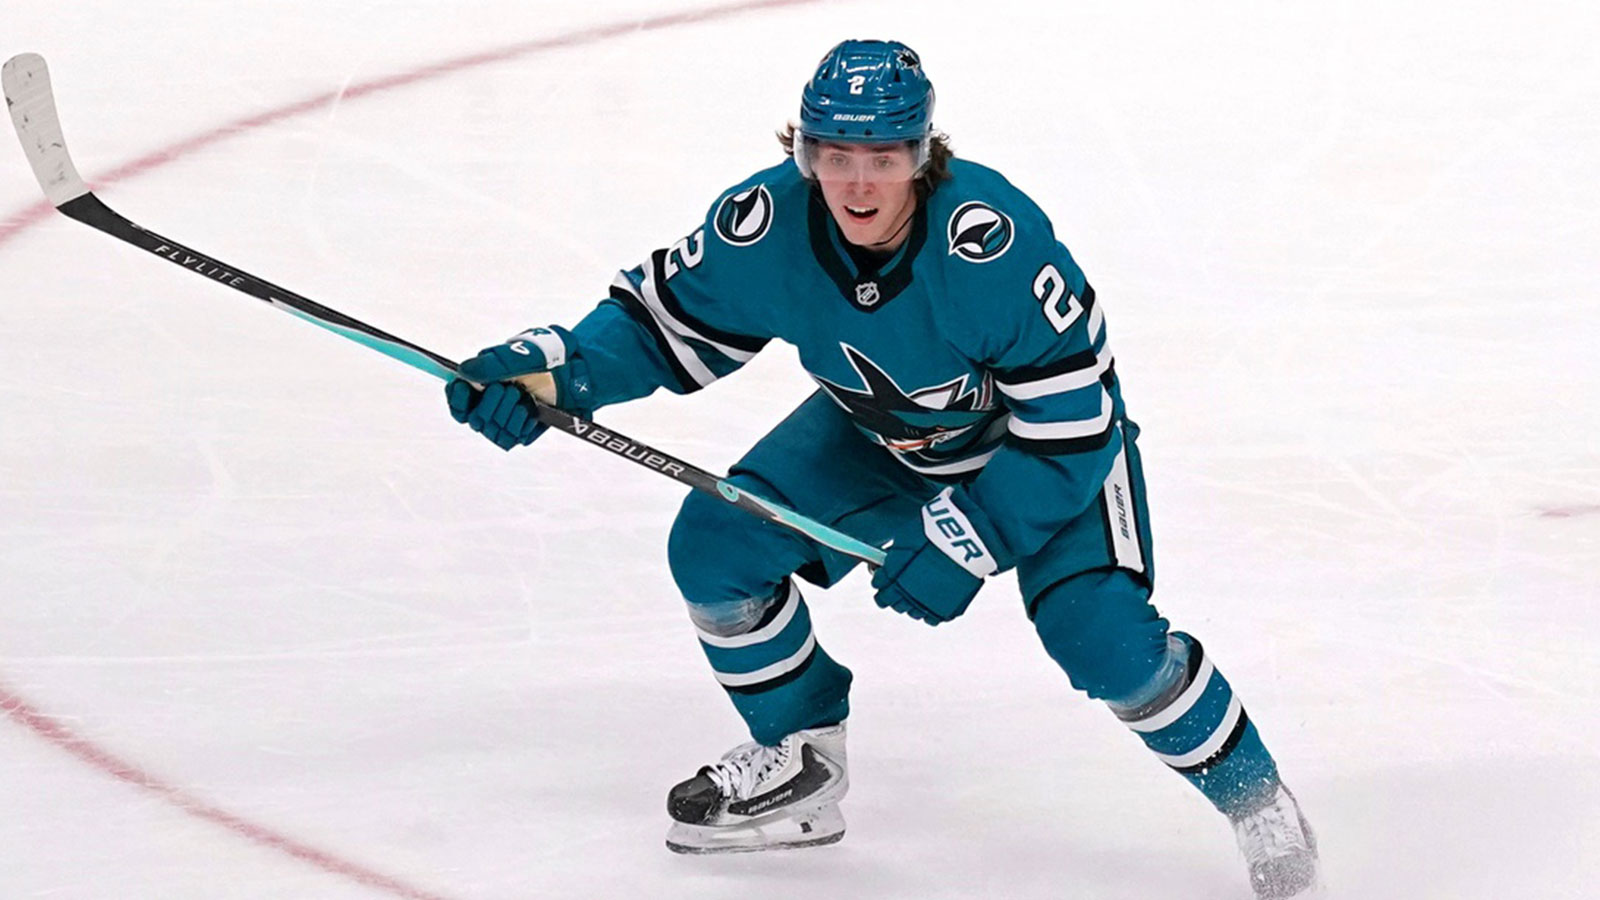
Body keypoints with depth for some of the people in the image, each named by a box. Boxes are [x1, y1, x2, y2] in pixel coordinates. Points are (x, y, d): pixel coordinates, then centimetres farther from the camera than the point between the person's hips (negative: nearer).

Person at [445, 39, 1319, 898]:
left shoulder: (995, 241, -39)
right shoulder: (767, 225, -25)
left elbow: (1071, 428, -32)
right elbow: (664, 319, -9)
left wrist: (967, 540, -33)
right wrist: (552, 367, -27)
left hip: (1057, 437, -5)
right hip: (879, 435, 5)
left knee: (1105, 641, -22)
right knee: (714, 544, -6)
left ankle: (1255, 798, 4)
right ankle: (797, 762, 18)